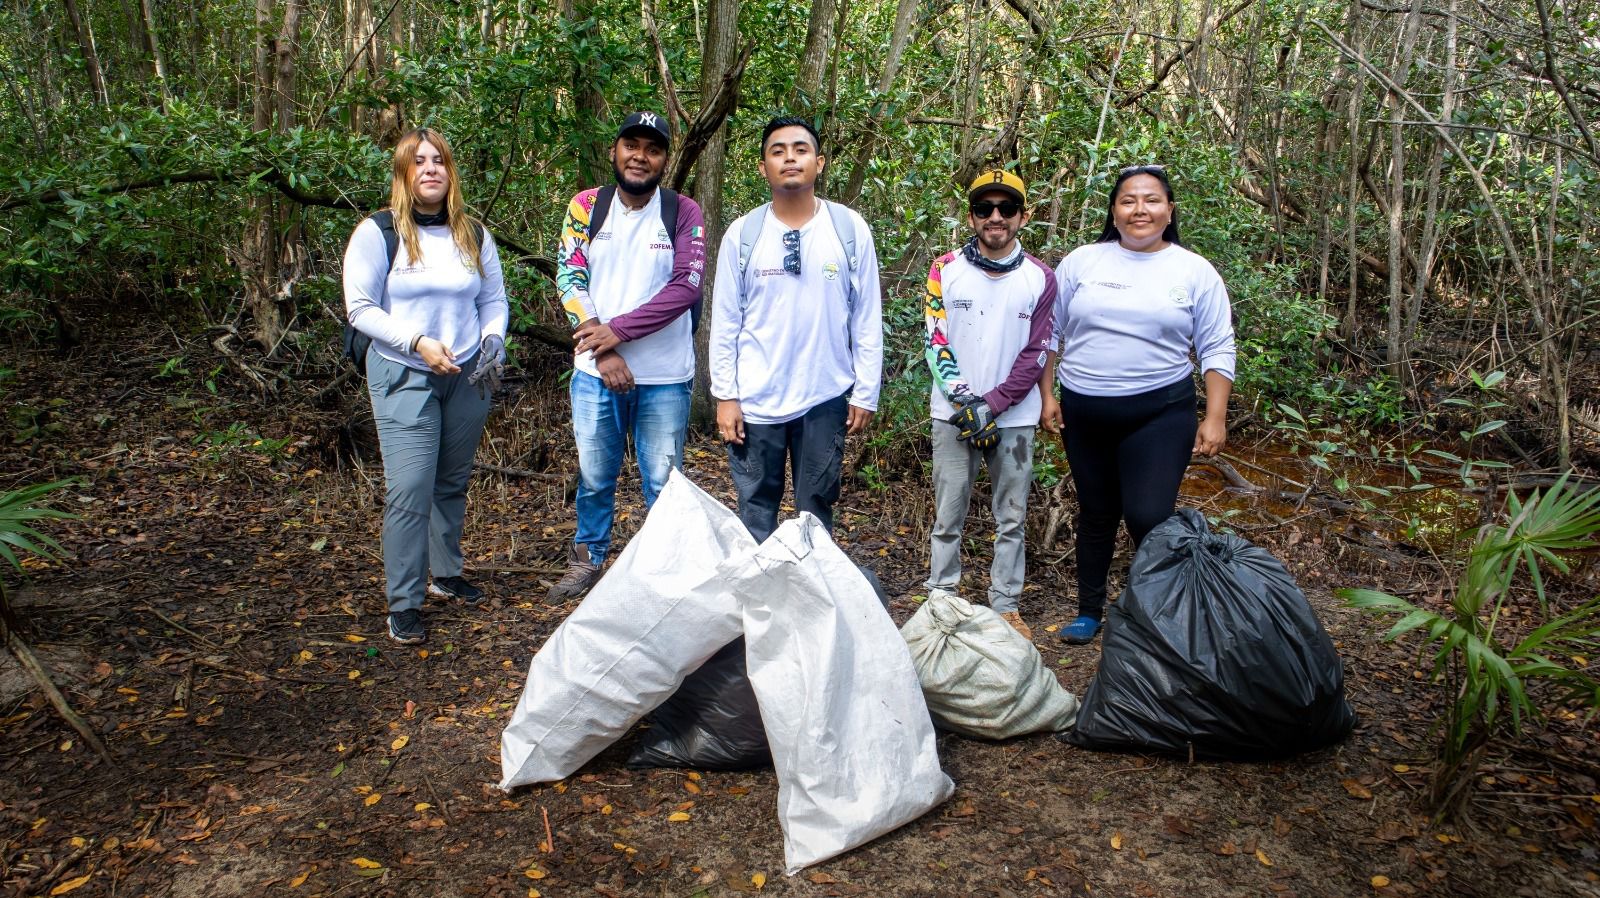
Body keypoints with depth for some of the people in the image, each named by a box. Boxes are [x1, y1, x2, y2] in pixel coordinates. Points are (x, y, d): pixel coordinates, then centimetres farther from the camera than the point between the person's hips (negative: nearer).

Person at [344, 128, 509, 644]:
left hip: (468, 378, 4)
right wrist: (418, 343, -17)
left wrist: (492, 340, -5)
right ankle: (403, 605, 0)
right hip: (404, 378, -4)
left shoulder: (474, 235, 9)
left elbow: (494, 299, 15)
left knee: (453, 484, 14)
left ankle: (447, 574, 32)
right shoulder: (377, 232, -4)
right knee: (410, 491, -10)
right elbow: (360, 308, -5)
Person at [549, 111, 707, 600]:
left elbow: (686, 287, -12)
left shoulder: (683, 213, -1)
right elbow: (569, 279, -3)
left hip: (665, 377, -1)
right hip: (595, 372, 2)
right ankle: (588, 558, 32)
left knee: (663, 482, 6)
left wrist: (617, 330, -16)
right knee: (594, 476, 13)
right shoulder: (586, 207, 3)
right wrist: (604, 353, -14)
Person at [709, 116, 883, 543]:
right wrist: (725, 395, -2)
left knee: (817, 510, 11)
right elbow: (725, 321, 2)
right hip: (755, 399, 0)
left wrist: (866, 393, 0)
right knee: (755, 510, 8)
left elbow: (867, 319, 2)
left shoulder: (851, 230, -1)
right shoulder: (741, 234, -1)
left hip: (826, 397, 0)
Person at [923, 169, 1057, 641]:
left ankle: (1006, 606, 20)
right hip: (954, 414, 0)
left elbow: (1036, 353, -2)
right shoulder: (946, 270, 0)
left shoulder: (1040, 278, 1)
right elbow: (935, 341, -3)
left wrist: (991, 405, -11)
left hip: (1014, 417, 1)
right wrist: (965, 401, -13)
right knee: (948, 515, 5)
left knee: (1011, 517, 8)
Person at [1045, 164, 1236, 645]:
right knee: (1096, 514, 14)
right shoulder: (1081, 262, 2)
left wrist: (1215, 417, -5)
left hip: (1160, 412, -2)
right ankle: (1089, 610, 30)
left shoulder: (1195, 271, 0)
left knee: (1148, 517, -13)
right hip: (1085, 411, 2)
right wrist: (1047, 398, 4)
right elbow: (1049, 334, 8)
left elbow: (1217, 349, 1)